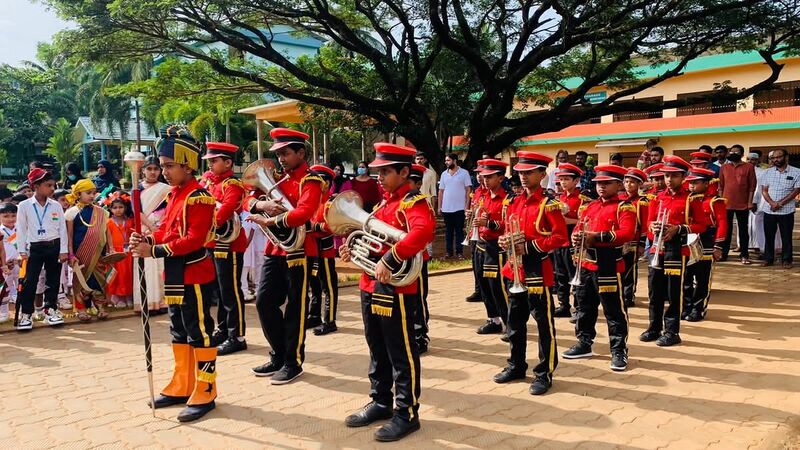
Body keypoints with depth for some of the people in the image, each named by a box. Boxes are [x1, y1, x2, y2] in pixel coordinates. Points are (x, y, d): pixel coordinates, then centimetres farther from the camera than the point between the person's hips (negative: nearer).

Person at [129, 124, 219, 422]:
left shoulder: (199, 197, -16)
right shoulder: (174, 194, 12)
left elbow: (194, 239, -23)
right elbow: (166, 230, 14)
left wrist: (155, 251, -26)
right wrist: (146, 239, -6)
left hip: (194, 275, -10)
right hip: (175, 275, 10)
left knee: (200, 333, 0)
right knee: (179, 333, 17)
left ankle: (205, 393, 10)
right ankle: (181, 387, 30)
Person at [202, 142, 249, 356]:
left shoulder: (233, 185, -13)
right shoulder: (211, 182, 15)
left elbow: (226, 208, -28)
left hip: (228, 245, -9)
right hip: (214, 244, 9)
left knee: (231, 292, -3)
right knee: (219, 290, 17)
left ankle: (237, 337, 4)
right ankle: (223, 330, 29)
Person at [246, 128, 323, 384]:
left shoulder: (310, 181, -9)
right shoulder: (279, 179, 15)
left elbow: (303, 212, -25)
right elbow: (250, 201, 11)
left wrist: (270, 221, -26)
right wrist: (260, 204, -11)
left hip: (298, 250, -7)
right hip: (275, 249, 8)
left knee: (295, 307, 2)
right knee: (264, 301, 7)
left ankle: (293, 362, 14)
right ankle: (279, 356, 23)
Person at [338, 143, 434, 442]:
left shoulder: (414, 202, -13)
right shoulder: (384, 201, 16)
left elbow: (422, 232, -33)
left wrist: (390, 260, -35)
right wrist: (354, 248, 5)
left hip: (396, 289, -9)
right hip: (371, 286, 9)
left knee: (401, 354, 2)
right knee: (377, 351, 18)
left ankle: (407, 413, 14)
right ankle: (381, 403, 32)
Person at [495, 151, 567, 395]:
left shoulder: (548, 204, -10)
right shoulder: (513, 203, 11)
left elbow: (560, 236, -14)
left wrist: (530, 246, -19)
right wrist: (504, 241, -3)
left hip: (538, 270, -7)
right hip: (514, 269, 7)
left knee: (544, 323, 2)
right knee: (515, 321, 15)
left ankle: (545, 373, 12)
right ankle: (516, 366, 29)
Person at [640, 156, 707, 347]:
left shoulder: (692, 199, -2)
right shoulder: (658, 198, 10)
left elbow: (701, 225, -4)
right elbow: (650, 221, 13)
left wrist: (678, 229, -17)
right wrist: (653, 227, -10)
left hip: (678, 249, -4)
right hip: (657, 248, 5)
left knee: (674, 292, 0)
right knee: (655, 290, 9)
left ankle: (672, 331, 10)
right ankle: (654, 328, 22)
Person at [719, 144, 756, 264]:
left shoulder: (749, 167, -1)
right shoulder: (723, 167, 7)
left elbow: (752, 186, -1)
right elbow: (721, 186, 8)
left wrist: (750, 202, -6)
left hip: (743, 204, -2)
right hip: (726, 204, 2)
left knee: (743, 230, 6)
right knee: (726, 229, 8)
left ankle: (744, 255, 10)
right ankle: (724, 253, 14)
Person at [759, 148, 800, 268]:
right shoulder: (768, 172, 8)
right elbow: (764, 190, 5)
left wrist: (780, 203, -14)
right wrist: (772, 203, -12)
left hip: (787, 211, -2)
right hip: (769, 210, 3)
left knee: (786, 237, 4)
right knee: (769, 236, 7)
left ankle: (786, 260, 13)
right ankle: (768, 258, 16)